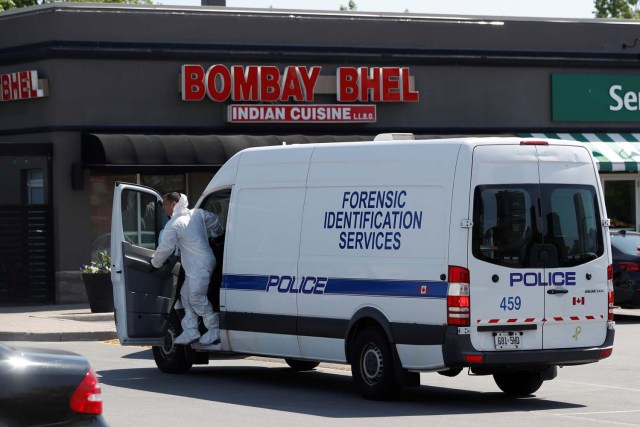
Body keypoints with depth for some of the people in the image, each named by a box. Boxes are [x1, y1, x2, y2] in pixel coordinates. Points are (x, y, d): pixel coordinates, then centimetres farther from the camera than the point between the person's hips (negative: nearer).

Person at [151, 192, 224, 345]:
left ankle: (215, 331, 3)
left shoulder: (174, 225, -15)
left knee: (197, 299, -4)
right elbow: (214, 221, 23)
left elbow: (165, 248, -10)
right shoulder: (197, 213, 8)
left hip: (199, 266, -10)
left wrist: (155, 263, 9)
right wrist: (217, 235, 44)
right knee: (186, 295, 14)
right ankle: (190, 331, 14)